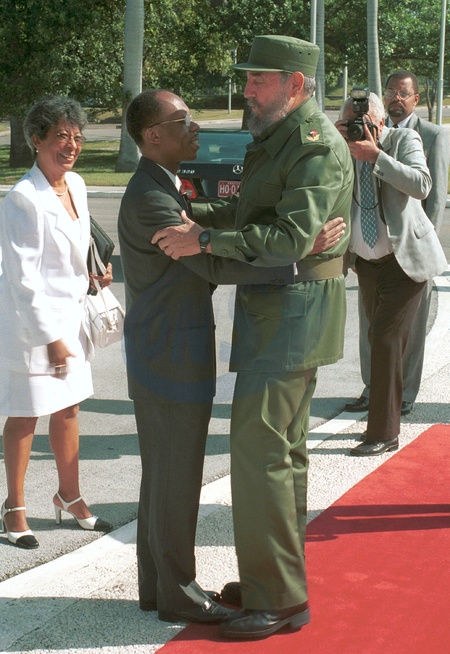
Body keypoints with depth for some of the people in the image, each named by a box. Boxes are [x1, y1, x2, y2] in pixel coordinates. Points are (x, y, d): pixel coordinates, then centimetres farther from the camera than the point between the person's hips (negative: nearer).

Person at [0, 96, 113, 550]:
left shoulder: (76, 185, 4)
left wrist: (95, 272, 6)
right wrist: (50, 338, -21)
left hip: (71, 312, 7)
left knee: (68, 408, 17)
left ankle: (69, 496, 31)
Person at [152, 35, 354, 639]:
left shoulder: (318, 146, -16)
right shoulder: (277, 138, 16)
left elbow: (291, 237, -27)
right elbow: (250, 212, 25)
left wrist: (206, 240, -27)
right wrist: (197, 216, 14)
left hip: (294, 310, -11)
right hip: (273, 308, 11)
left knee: (258, 447, -10)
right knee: (284, 449, 15)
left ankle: (276, 601, -3)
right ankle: (285, 587, 25)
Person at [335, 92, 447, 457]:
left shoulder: (404, 140, -8)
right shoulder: (345, 149, 2)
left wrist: (375, 156, -29)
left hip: (404, 260, -5)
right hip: (368, 262, 5)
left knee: (387, 341, -11)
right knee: (379, 341, 12)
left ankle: (384, 433, -4)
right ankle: (385, 421, 25)